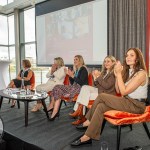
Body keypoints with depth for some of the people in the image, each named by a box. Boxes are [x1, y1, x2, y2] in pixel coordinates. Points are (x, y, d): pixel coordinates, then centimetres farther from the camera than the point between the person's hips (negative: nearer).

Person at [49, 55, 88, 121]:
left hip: (80, 88, -8)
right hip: (74, 87, 8)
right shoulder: (76, 70, 20)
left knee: (57, 89, -19)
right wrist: (69, 75, 4)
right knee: (57, 87, -8)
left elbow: (81, 82, -15)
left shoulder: (83, 69, -4)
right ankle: (52, 107, -13)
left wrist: (72, 76, -16)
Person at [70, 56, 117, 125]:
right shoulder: (104, 72, 17)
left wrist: (98, 76, -14)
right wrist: (95, 77, -2)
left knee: (84, 96, -20)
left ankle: (81, 116, -8)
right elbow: (98, 85, 15)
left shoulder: (114, 73, -8)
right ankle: (79, 111, -17)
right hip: (99, 90, 8)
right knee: (85, 87, -15)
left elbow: (107, 86, -19)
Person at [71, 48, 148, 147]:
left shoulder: (141, 73, -15)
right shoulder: (127, 71, 10)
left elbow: (124, 91, -20)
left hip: (136, 105, -8)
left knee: (101, 96, -20)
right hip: (127, 101, 8)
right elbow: (118, 91, 7)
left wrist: (119, 73, -18)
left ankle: (89, 121, -4)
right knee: (101, 106, -17)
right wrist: (117, 75, -5)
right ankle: (88, 137, -12)